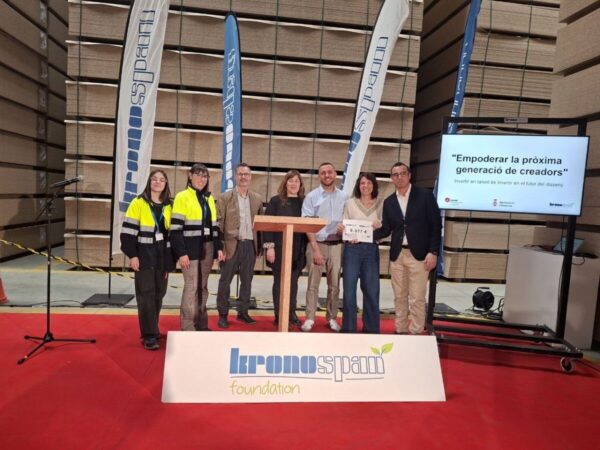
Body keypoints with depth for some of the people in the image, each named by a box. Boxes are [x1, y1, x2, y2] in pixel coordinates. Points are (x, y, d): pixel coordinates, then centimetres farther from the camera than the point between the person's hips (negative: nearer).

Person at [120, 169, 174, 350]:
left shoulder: (169, 206, 10)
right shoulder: (138, 203, -3)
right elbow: (128, 231, -7)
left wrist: (171, 258, 9)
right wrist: (132, 255, -14)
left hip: (162, 257, 4)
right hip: (144, 256, -4)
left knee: (159, 294, 9)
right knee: (146, 295, -5)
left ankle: (152, 329, 24)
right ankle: (149, 335, -1)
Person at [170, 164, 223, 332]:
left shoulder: (209, 198, 15)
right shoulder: (182, 197, -5)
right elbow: (176, 228, -11)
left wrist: (218, 247, 9)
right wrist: (181, 253, -17)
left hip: (207, 248, 6)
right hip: (190, 248, -6)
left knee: (203, 287, 10)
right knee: (191, 287, -6)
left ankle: (201, 324, 19)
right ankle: (187, 327, 1)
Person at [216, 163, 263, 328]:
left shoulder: (257, 198, 9)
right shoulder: (225, 197, -1)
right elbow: (219, 223, -4)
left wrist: (260, 246, 6)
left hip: (250, 245, 3)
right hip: (231, 245, -3)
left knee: (247, 281, 11)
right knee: (225, 281, 4)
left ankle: (243, 312, 24)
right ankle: (223, 314, 15)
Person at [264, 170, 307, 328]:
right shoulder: (276, 201, -1)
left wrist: (307, 248, 1)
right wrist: (270, 246, -12)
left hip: (298, 249, 3)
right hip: (279, 248, -2)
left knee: (293, 281, 8)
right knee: (280, 281, 4)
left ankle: (291, 313, 20)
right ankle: (279, 316, 12)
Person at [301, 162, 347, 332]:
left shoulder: (343, 197, 7)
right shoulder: (312, 196, 0)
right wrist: (316, 248, -11)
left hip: (336, 245, 2)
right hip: (317, 243, -2)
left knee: (334, 284, 7)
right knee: (313, 284, 1)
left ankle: (331, 318, 18)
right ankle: (310, 318, 9)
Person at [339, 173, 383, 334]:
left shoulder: (381, 204, 8)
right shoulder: (350, 203, 7)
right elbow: (344, 225, 7)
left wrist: (379, 227, -14)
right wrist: (342, 229, -15)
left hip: (371, 249, 1)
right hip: (352, 248, 0)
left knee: (371, 290, 5)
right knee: (349, 289, 2)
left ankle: (371, 328, 19)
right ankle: (349, 327, 14)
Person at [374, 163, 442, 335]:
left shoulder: (425, 195, -3)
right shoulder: (388, 202, 9)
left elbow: (436, 225, -4)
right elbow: (386, 229, 8)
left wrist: (433, 252, -11)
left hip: (418, 254, -4)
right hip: (397, 255, 4)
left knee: (417, 298, -2)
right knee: (399, 297, 11)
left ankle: (416, 333, 9)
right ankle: (401, 330, 23)